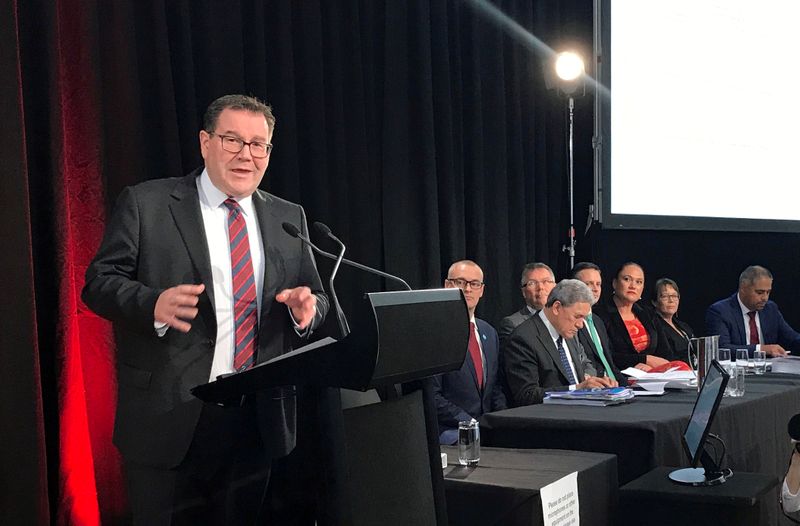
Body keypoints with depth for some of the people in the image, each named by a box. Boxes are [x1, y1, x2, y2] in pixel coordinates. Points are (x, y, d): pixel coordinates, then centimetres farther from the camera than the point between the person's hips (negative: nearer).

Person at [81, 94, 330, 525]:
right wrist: (153, 304, -24)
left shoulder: (288, 218, 11)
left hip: (260, 420, 4)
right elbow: (99, 281, -4)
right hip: (170, 418, -3)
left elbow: (315, 297, 14)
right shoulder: (145, 204, -1)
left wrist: (305, 308, -10)